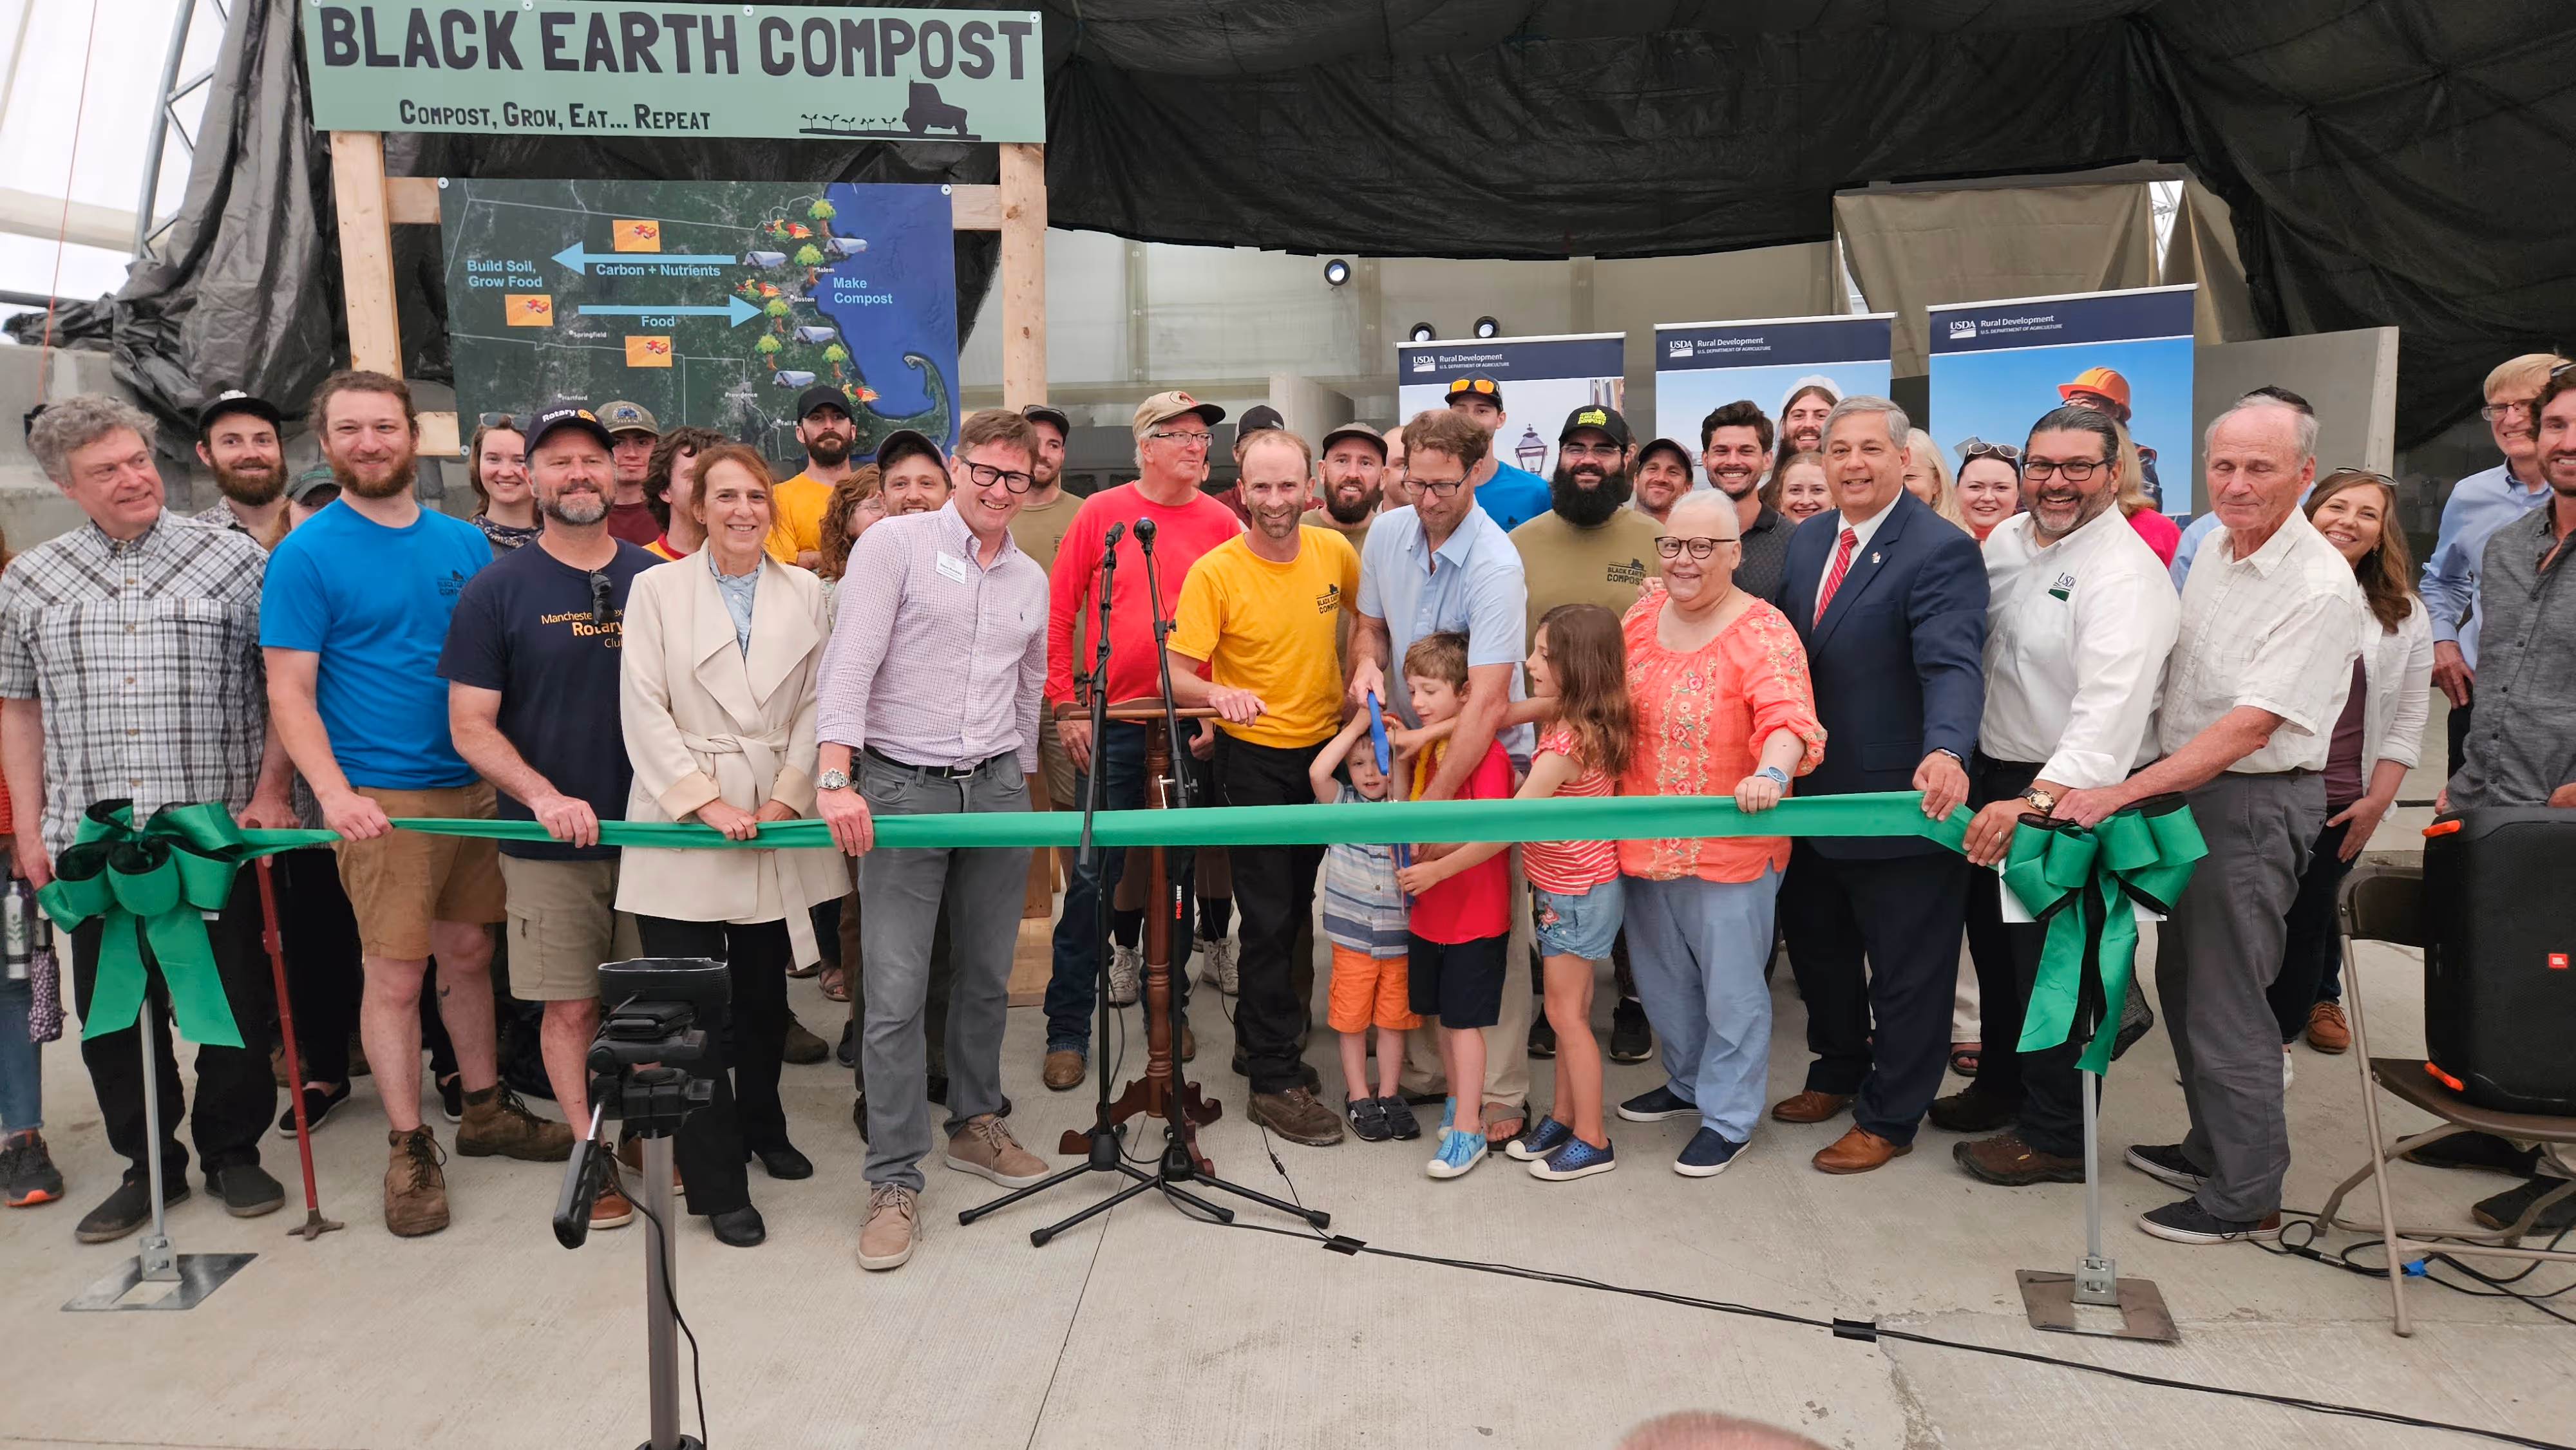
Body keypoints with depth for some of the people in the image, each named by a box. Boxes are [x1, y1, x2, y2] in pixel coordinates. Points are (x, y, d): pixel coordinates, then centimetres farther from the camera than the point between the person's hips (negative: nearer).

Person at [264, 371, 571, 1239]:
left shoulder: (464, 544, 8)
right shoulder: (307, 555, -5)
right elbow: (289, 691, -8)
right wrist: (333, 793, -21)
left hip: (475, 785, 5)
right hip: (381, 799, -4)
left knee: (468, 951, 15)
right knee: (395, 973, 1)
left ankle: (485, 1109, 30)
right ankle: (408, 1149, 14)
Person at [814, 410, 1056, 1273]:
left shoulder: (1031, 580, 13)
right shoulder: (894, 544, -4)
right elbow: (849, 664, -13)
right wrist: (837, 778, -22)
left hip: (998, 785, 5)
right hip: (901, 786, -5)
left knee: (987, 976, 14)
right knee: (896, 992, -5)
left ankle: (975, 1124, 32)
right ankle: (895, 1180, 5)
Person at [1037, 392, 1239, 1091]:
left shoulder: (1221, 523, 5)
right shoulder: (1101, 513, 1)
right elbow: (1060, 614, 1)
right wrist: (1066, 707, -4)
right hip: (1111, 724, -2)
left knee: (1177, 871, 12)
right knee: (1092, 878, 0)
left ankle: (1168, 1005, 28)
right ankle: (1068, 1029, 11)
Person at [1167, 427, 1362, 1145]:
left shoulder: (1335, 552, -3)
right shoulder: (1215, 572, -16)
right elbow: (1178, 675, -19)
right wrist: (1218, 694, -40)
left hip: (1325, 747, 5)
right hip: (1255, 757, -5)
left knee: (1299, 905, 18)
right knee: (1270, 917, -3)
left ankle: (1262, 1035, 38)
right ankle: (1275, 1082, 8)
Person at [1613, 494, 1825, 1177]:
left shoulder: (1762, 632, -15)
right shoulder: (1641, 617, 4)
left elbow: (1790, 718, -28)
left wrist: (1772, 772, -46)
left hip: (1731, 846, -6)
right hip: (1644, 840, 7)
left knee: (1730, 985, 6)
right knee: (1663, 977, 22)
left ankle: (1728, 1116, 24)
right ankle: (1688, 1082, 45)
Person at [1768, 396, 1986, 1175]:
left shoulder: (1941, 551, -17)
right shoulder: (1807, 540, 6)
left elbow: (1953, 665, -29)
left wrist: (1946, 751, -47)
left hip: (1901, 798, -7)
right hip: (1814, 790, 8)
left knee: (1905, 970, 9)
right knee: (1815, 943, 23)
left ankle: (1888, 1118, 27)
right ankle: (1838, 1073, 45)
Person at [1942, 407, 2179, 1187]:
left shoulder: (2126, 576, -21)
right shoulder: (2007, 540, 4)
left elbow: (2109, 716, -31)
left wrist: (2035, 803, -42)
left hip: (2065, 793, -8)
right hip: (1992, 773, 8)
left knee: (2047, 959, 3)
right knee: (1992, 940, 21)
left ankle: (2057, 1135, 20)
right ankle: (2001, 1084, 41)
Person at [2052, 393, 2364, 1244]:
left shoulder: (2319, 587, -20)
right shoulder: (2212, 546, 6)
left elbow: (2250, 727, -25)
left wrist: (2123, 793, -29)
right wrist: (2137, 786, 10)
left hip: (2257, 803, -8)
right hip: (2190, 786, 9)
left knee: (2226, 1002, -2)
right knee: (2182, 980, 18)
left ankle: (2245, 1198, 13)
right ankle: (2211, 1148, 35)